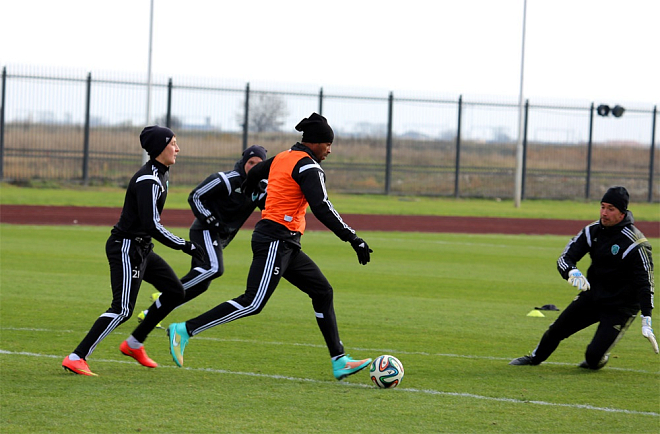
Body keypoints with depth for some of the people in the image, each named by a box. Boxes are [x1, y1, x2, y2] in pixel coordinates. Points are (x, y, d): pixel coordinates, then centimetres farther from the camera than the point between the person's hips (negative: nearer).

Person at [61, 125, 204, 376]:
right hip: (126, 249, -10)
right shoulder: (148, 181, -21)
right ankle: (76, 358, -15)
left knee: (174, 291, 13)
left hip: (141, 249, 10)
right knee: (122, 309, -15)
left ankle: (133, 345, 20)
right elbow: (152, 226, -27)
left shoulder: (160, 175, 11)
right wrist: (186, 247, -23)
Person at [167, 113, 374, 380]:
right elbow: (321, 208, -23)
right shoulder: (309, 167, -12)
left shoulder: (282, 158, 14)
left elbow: (254, 173, 29)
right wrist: (353, 239, -25)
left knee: (322, 292, 11)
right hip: (276, 240, -11)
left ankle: (339, 361, 10)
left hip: (285, 246, 11)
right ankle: (184, 330, -12)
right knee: (253, 303, -13)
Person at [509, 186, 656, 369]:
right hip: (591, 296, 6)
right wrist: (572, 272, -31)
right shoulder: (593, 231, -3)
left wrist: (646, 320, -34)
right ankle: (535, 358, 35)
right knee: (556, 329, 7)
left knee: (594, 356, -15)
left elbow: (645, 282, -25)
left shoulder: (635, 243, -23)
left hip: (620, 306, -6)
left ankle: (598, 360, 22)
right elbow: (565, 258, -5)